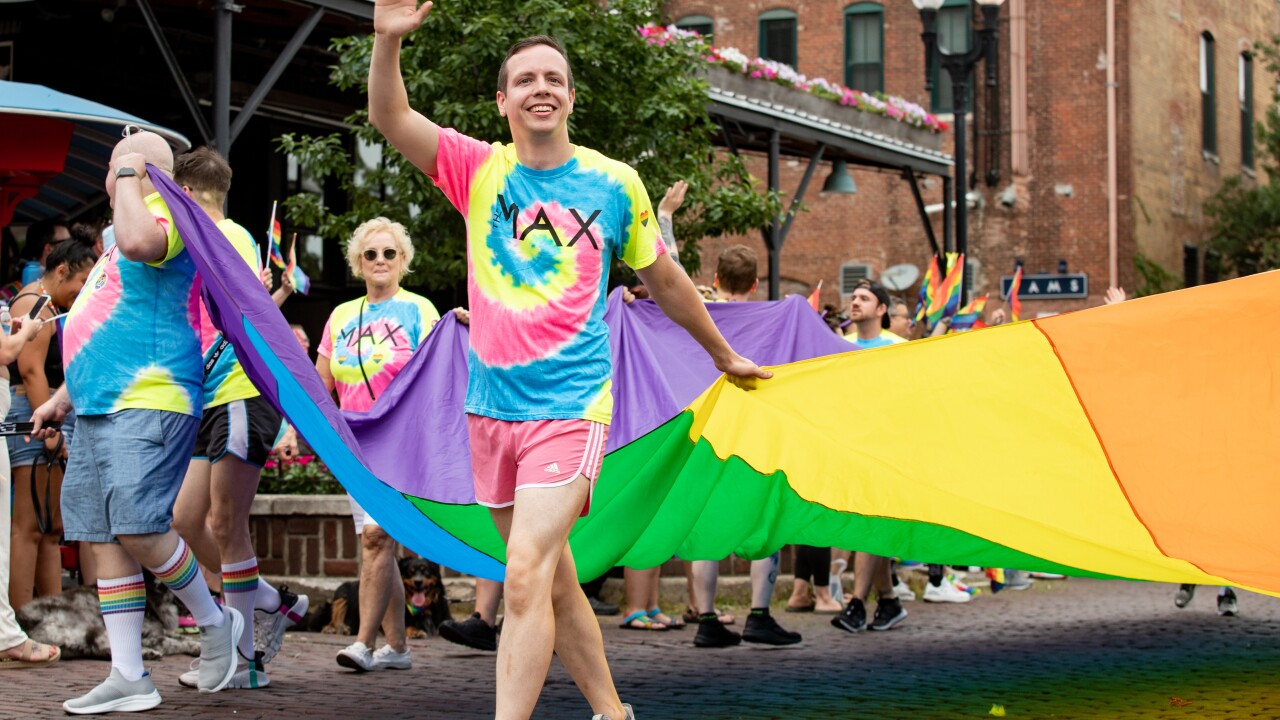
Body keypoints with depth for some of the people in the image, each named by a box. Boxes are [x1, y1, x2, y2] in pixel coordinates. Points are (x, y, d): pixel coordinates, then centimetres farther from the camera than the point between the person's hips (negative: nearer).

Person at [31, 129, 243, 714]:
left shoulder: (164, 212, -5)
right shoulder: (125, 236, 25)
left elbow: (139, 241, -32)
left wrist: (130, 175, -15)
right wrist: (63, 397, 29)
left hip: (147, 403, -10)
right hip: (99, 407, 10)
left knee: (137, 529, -17)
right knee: (103, 539, 4)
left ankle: (214, 622, 6)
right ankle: (128, 678, 6)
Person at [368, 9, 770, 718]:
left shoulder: (613, 182, 2)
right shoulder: (480, 169, 3)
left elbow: (665, 281, 16)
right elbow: (390, 119, -12)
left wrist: (724, 355, 26)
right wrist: (388, 40, -30)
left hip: (569, 404, -3)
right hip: (491, 405, 3)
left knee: (527, 576, -18)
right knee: (554, 581, 12)